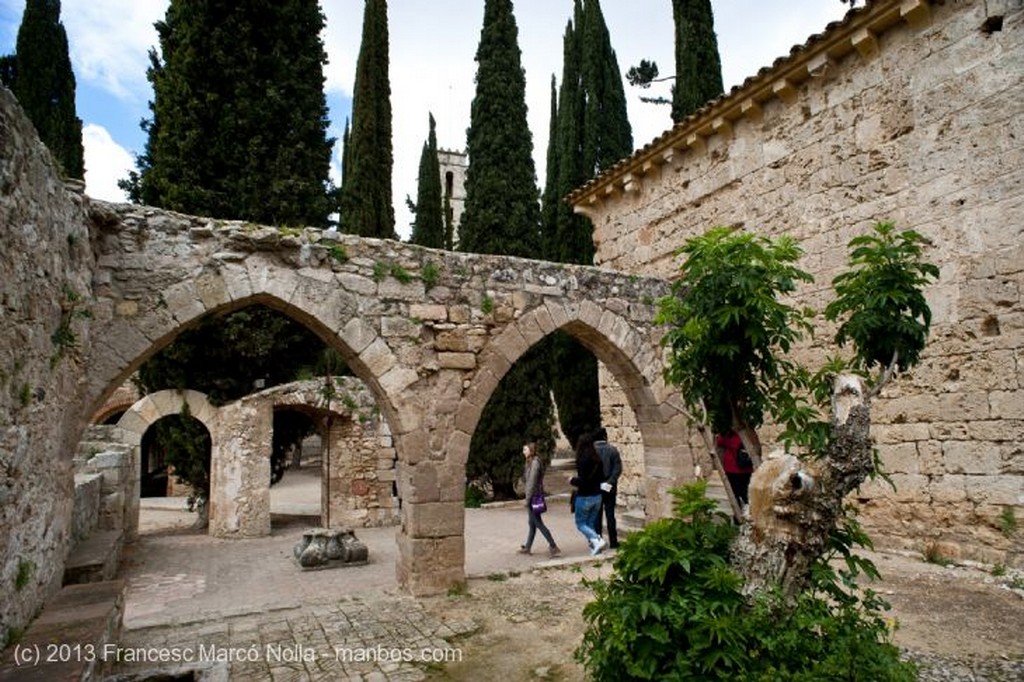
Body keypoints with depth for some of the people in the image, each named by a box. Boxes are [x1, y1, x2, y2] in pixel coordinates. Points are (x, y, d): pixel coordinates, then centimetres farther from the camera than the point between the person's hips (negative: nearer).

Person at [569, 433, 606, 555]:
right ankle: (594, 546, 9)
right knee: (591, 523, 17)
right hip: (597, 496, 7)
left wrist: (572, 480, -3)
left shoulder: (582, 460, -18)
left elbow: (583, 481, -22)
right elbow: (602, 478, 9)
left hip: (585, 497, -7)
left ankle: (598, 541, -10)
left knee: (580, 524, 7)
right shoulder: (597, 459, 3)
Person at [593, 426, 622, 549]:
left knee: (596, 516, 10)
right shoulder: (613, 450, -5)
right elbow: (618, 469, -12)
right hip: (610, 488, 0)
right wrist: (609, 482, -13)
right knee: (610, 515, 9)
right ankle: (613, 542, 11)